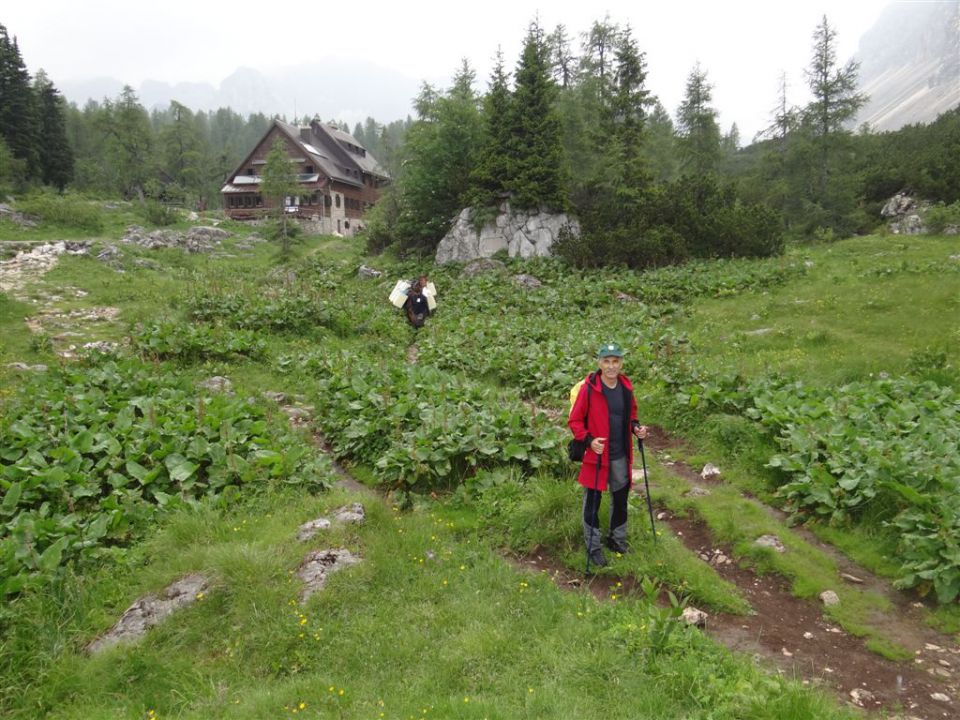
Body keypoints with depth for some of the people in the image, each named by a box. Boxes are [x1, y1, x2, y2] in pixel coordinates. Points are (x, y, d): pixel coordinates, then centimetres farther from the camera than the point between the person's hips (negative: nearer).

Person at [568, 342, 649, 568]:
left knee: (620, 498, 19)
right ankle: (593, 547, 24)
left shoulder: (626, 386, 0)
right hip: (596, 455, -5)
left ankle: (617, 538, 41)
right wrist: (589, 440, -24)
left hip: (621, 456, 5)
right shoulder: (589, 388, -16)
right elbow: (574, 421, -11)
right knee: (592, 502, 7)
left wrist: (636, 427, -3)